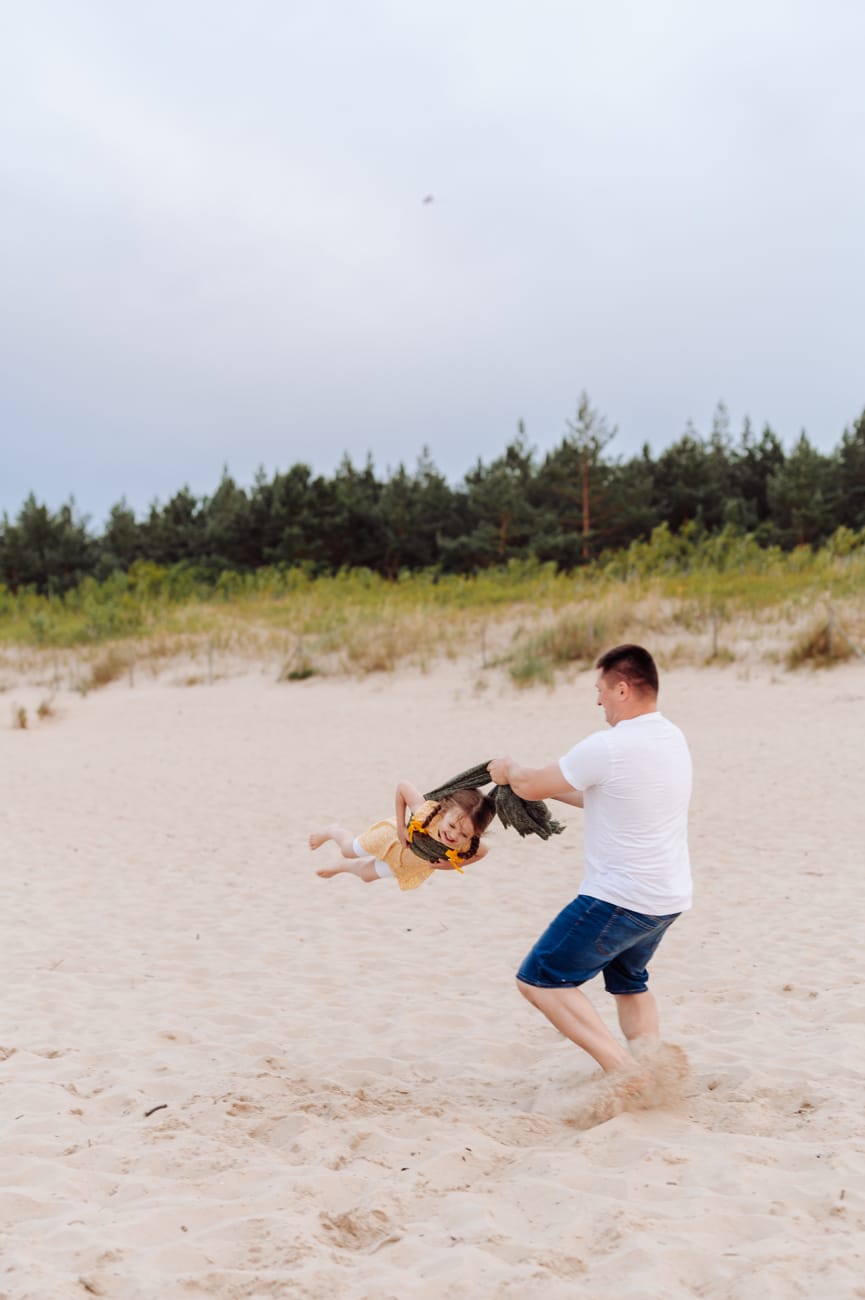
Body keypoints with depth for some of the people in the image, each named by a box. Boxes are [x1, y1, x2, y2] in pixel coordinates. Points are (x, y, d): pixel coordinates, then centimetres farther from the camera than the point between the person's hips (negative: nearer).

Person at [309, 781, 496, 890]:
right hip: (395, 836, -3)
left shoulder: (465, 847, -41)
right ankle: (332, 830, 60)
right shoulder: (425, 812, -49)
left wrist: (451, 865, -26)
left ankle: (341, 867, 61)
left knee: (366, 874, 28)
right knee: (350, 850, 26)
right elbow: (403, 786, -32)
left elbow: (482, 851, -16)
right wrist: (400, 827, -34)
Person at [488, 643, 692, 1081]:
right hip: (669, 897, 9)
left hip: (619, 897, -9)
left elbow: (532, 787, -8)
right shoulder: (674, 739, 6)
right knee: (628, 980, 30)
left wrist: (510, 770, 14)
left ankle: (621, 1066, -11)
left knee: (539, 979, -1)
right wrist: (550, 786, 22)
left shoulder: (607, 747, -21)